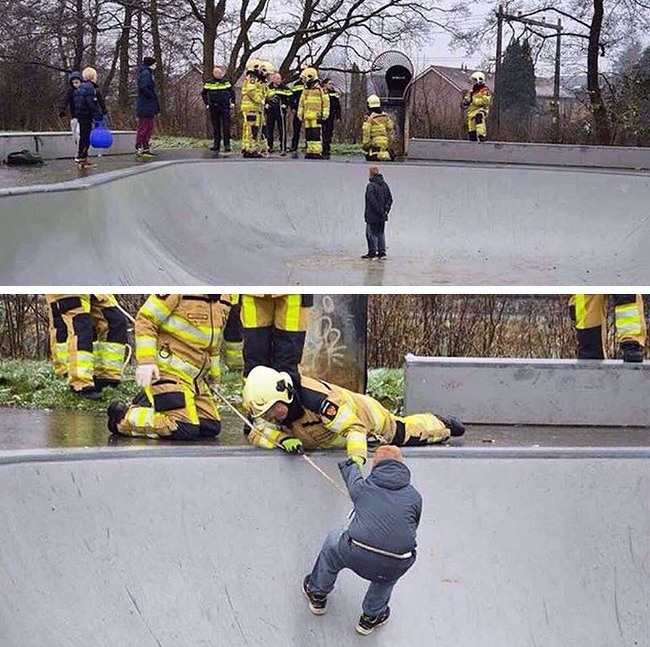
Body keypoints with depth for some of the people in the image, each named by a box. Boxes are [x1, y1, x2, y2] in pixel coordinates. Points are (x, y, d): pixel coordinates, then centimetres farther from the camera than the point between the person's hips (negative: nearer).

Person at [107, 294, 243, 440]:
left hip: (196, 377, 9)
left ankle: (148, 403, 19)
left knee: (211, 428, 5)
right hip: (169, 371, -9)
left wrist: (213, 372, 26)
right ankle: (124, 416, 1)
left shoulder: (224, 298, 8)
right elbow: (145, 319, -13)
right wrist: (146, 361, -21)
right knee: (185, 431, -18)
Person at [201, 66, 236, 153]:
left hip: (225, 107, 0)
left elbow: (232, 91, 15)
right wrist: (207, 104, 6)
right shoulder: (209, 83, 3)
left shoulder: (226, 82, 5)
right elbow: (203, 93, 13)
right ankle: (216, 145, 11)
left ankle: (227, 145, -1)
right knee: (216, 127, 6)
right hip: (214, 108, 1)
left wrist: (232, 102, 5)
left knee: (226, 126, -4)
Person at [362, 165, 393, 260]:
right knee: (380, 233, 14)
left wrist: (379, 211, -16)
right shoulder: (384, 185, 10)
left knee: (371, 233, 1)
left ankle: (372, 252, 1)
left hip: (372, 216, -7)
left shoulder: (371, 186, -15)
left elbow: (372, 201, -21)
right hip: (382, 216, 7)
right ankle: (382, 252, 13)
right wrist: (385, 210, 4)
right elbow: (390, 198, 10)